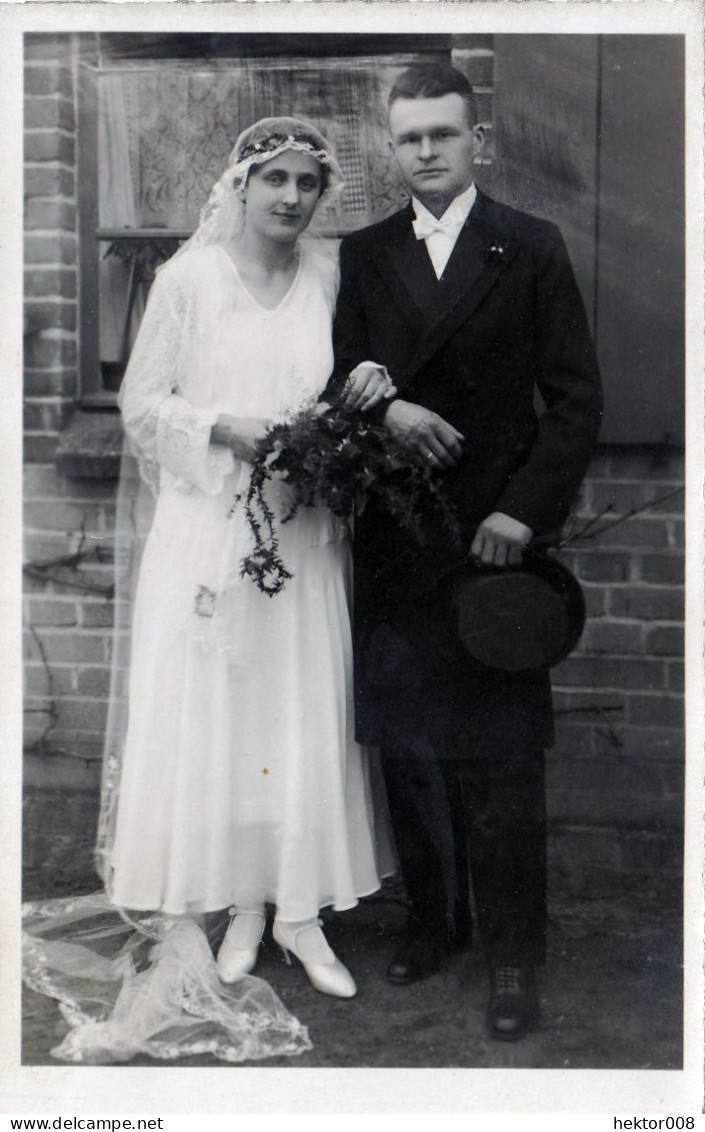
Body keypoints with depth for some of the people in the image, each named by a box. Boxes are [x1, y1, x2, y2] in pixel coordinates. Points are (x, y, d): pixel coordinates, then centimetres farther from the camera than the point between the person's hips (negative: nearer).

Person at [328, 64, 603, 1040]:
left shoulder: (532, 250, 2)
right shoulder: (362, 256, 11)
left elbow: (577, 398, -1)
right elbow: (341, 376, 8)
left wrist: (524, 508, -11)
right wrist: (386, 410, -14)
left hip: (496, 535, -3)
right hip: (395, 542, 3)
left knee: (502, 759, 0)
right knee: (406, 748, 9)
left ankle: (513, 956, 12)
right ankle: (432, 920, 26)